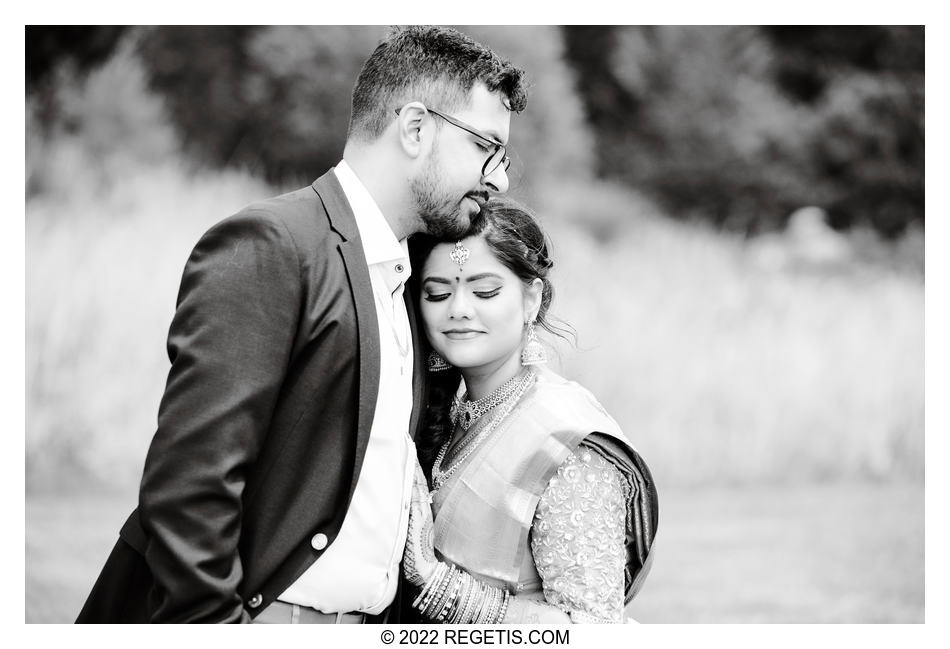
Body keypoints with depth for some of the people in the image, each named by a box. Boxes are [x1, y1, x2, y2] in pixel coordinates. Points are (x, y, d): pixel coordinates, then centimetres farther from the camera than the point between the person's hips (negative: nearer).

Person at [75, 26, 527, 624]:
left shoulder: (406, 278, 15)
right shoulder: (268, 246, -12)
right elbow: (187, 486, -19)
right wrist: (210, 623, -22)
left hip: (366, 618, 8)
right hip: (256, 618, -8)